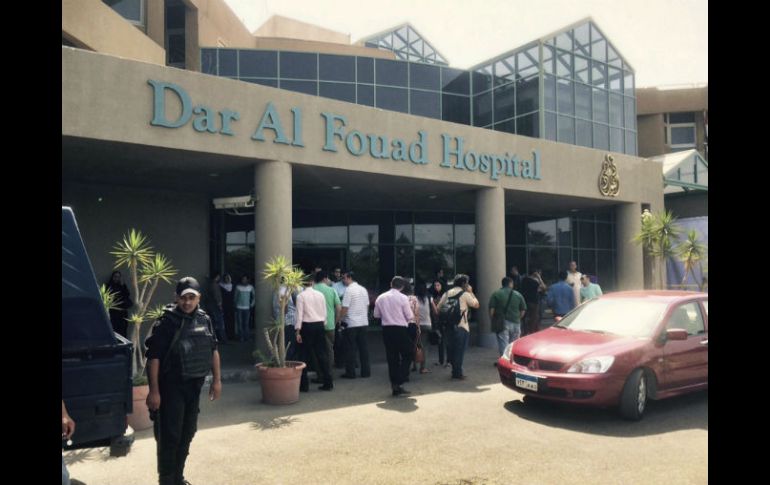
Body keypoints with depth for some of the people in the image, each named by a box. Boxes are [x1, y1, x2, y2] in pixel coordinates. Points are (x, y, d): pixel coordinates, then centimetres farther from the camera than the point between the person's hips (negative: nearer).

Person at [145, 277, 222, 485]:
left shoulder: (204, 319, 3)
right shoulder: (167, 321, -15)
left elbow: (213, 350, 12)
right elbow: (153, 357, -16)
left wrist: (217, 380, 10)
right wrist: (154, 390, -19)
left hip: (194, 385, 6)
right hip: (171, 386, -6)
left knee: (187, 434, 16)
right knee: (169, 436, 0)